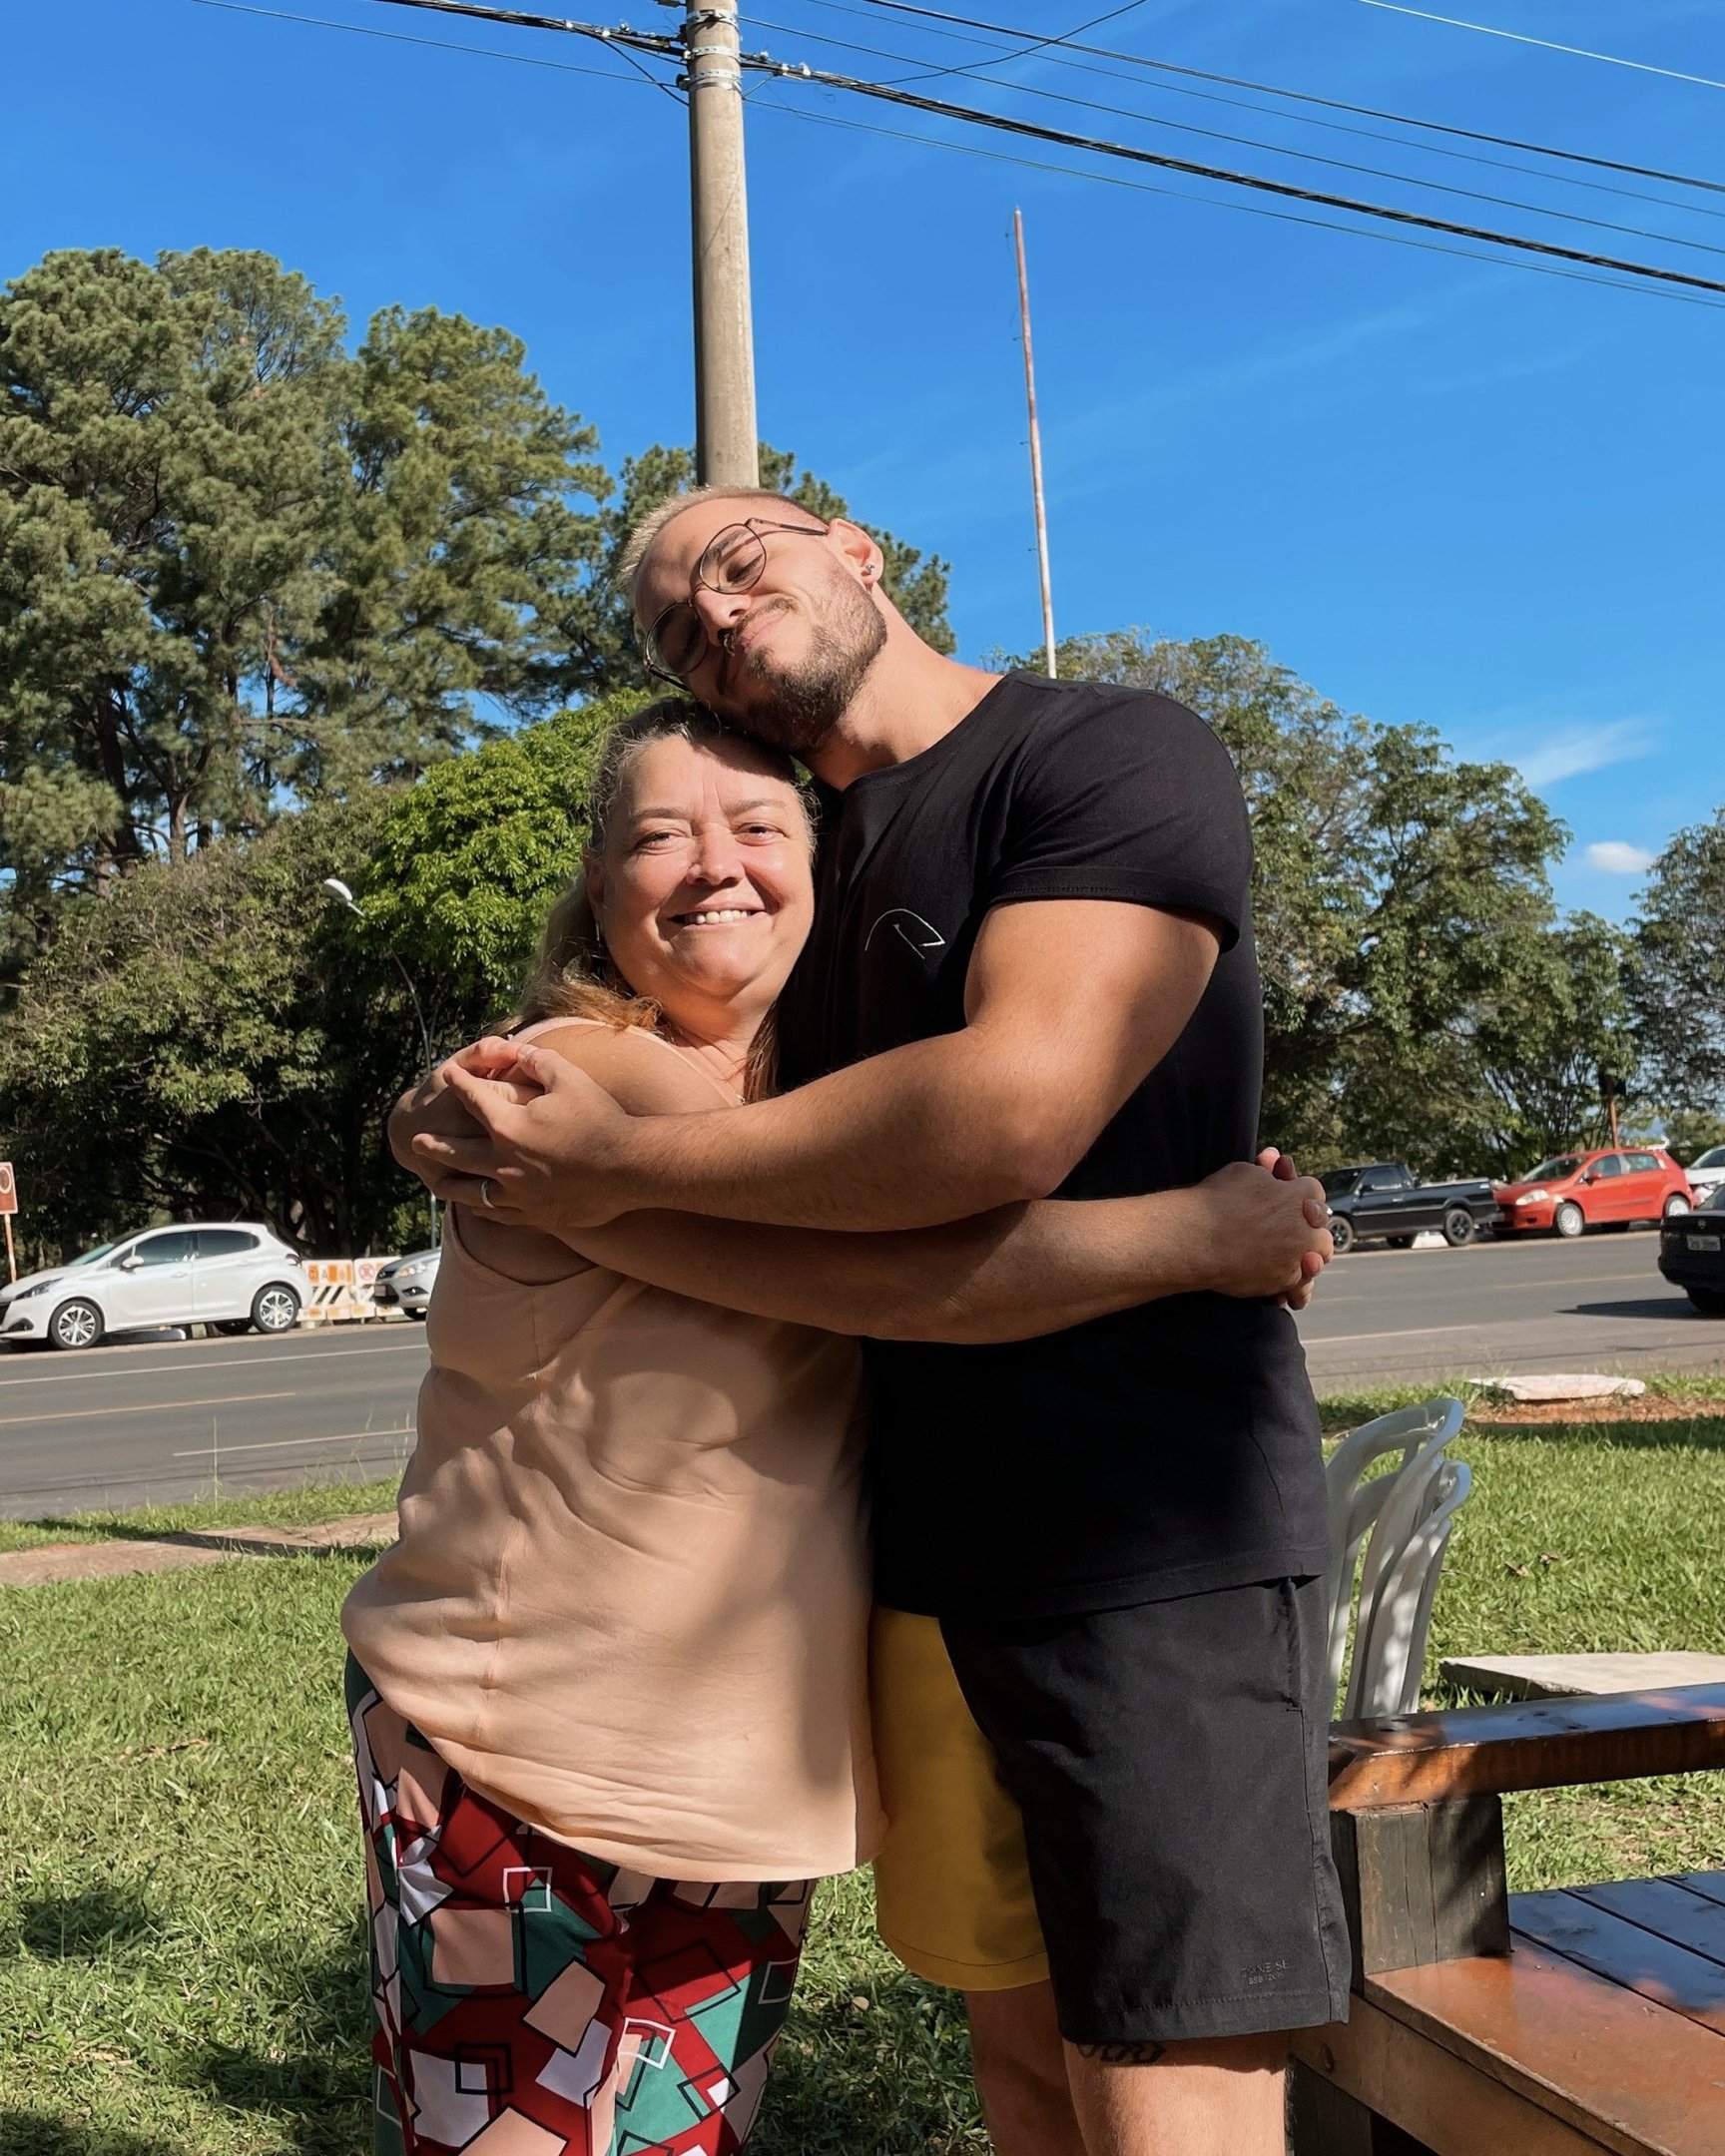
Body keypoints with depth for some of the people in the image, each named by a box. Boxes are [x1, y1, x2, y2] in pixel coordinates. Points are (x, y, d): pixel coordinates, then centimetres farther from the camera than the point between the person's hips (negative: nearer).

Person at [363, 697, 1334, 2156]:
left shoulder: (813, 1092, 10)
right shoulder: (581, 1082, -18)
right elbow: (886, 1272, -27)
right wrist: (1202, 1235, -21)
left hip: (751, 1766, 7)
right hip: (521, 1764, -7)